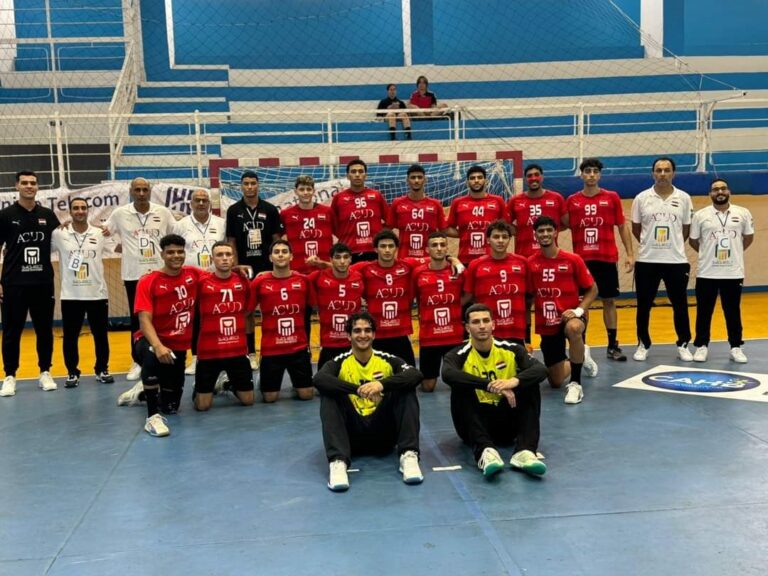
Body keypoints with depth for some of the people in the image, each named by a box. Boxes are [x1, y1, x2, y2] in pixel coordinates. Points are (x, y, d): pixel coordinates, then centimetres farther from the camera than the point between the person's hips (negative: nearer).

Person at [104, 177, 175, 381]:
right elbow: (104, 232, 10)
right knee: (137, 319, 6)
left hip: (160, 272, 0)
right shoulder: (120, 213, 0)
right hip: (133, 274, 0)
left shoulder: (163, 212, 2)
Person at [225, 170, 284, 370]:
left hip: (267, 267, 0)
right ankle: (250, 353, 13)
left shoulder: (270, 210, 1)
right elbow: (231, 242, 3)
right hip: (244, 268, 0)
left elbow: (277, 240, 3)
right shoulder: (233, 211, 2)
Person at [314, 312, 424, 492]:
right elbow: (319, 379, -22)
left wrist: (382, 384, -34)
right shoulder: (339, 362, 0)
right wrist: (358, 389, -35)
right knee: (329, 396, -22)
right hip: (352, 433, 0)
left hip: (383, 431, 1)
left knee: (406, 390, -17)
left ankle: (409, 455, -27)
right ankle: (338, 461, -36)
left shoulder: (388, 360, 3)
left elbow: (416, 375, -16)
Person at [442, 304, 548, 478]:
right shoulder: (459, 354, -10)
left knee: (529, 384, -20)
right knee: (460, 387, -28)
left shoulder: (511, 349, -3)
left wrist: (515, 381, -39)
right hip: (476, 421, -2)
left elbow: (541, 370, -18)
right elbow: (448, 374, -34)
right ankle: (485, 451, -44)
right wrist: (490, 385, -43)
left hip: (507, 422, 2)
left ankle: (525, 452, -34)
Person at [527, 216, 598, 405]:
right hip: (546, 325, 3)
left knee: (573, 328, -43)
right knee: (556, 382, 9)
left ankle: (575, 383, -25)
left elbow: (592, 290, -1)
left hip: (570, 317, -3)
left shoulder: (573, 260, -8)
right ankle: (581, 357, 43)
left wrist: (579, 310, -17)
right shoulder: (531, 263, -3)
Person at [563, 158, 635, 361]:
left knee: (609, 300, 6)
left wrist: (630, 254, 0)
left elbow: (622, 227, 5)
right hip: (581, 259, 0)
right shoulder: (572, 200, 4)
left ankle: (613, 346, 13)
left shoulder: (612, 197, 4)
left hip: (607, 258, 0)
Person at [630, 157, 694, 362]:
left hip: (677, 261, 0)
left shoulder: (684, 198, 2)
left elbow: (686, 229, 11)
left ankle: (683, 345, 20)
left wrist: (673, 246, 13)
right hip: (646, 261, 0)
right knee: (644, 305, 6)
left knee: (680, 305, 7)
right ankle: (643, 345, 20)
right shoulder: (641, 198, -1)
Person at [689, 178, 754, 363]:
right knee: (704, 312, 5)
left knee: (733, 312, 8)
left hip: (734, 273, 1)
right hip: (707, 273, -1)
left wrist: (734, 252, 14)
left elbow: (749, 237, 15)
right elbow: (693, 241, 8)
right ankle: (701, 346, 16)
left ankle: (736, 347, 17)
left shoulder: (743, 213, 2)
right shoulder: (700, 215, -1)